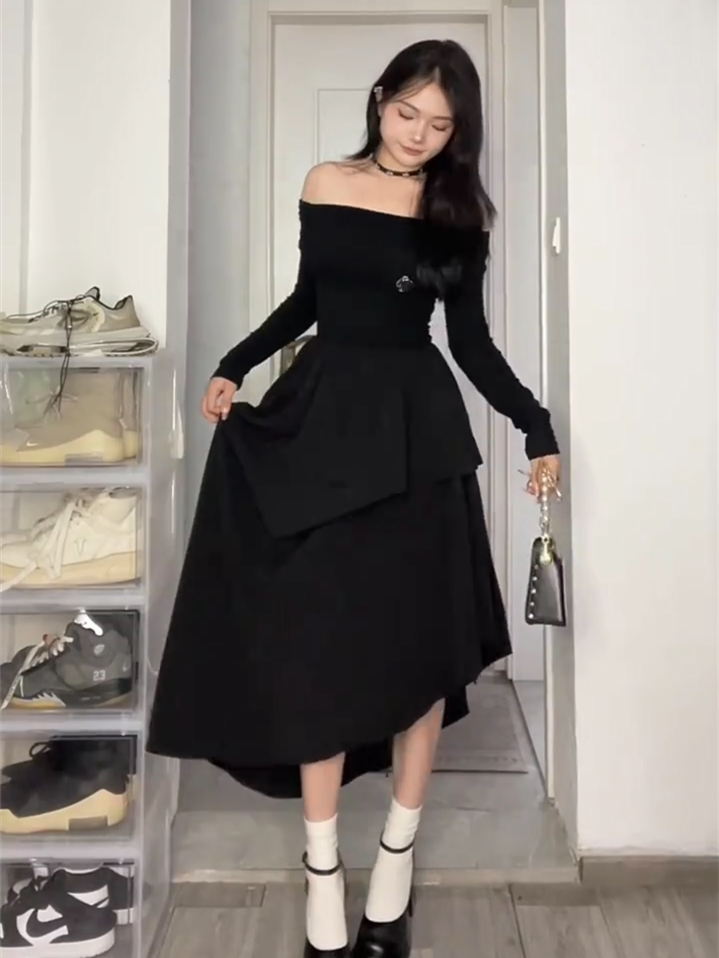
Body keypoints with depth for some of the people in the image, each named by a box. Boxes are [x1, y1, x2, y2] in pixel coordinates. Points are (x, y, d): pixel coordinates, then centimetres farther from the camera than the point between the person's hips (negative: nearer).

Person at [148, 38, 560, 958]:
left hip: (419, 427, 0)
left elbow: (471, 339, 5)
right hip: (322, 415, 1)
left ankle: (397, 852, 24)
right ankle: (322, 866, 16)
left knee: (421, 637, 3)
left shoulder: (462, 211, 6)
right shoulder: (324, 187, 8)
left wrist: (535, 422, -6)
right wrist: (234, 366, 5)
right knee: (316, 638, -1)